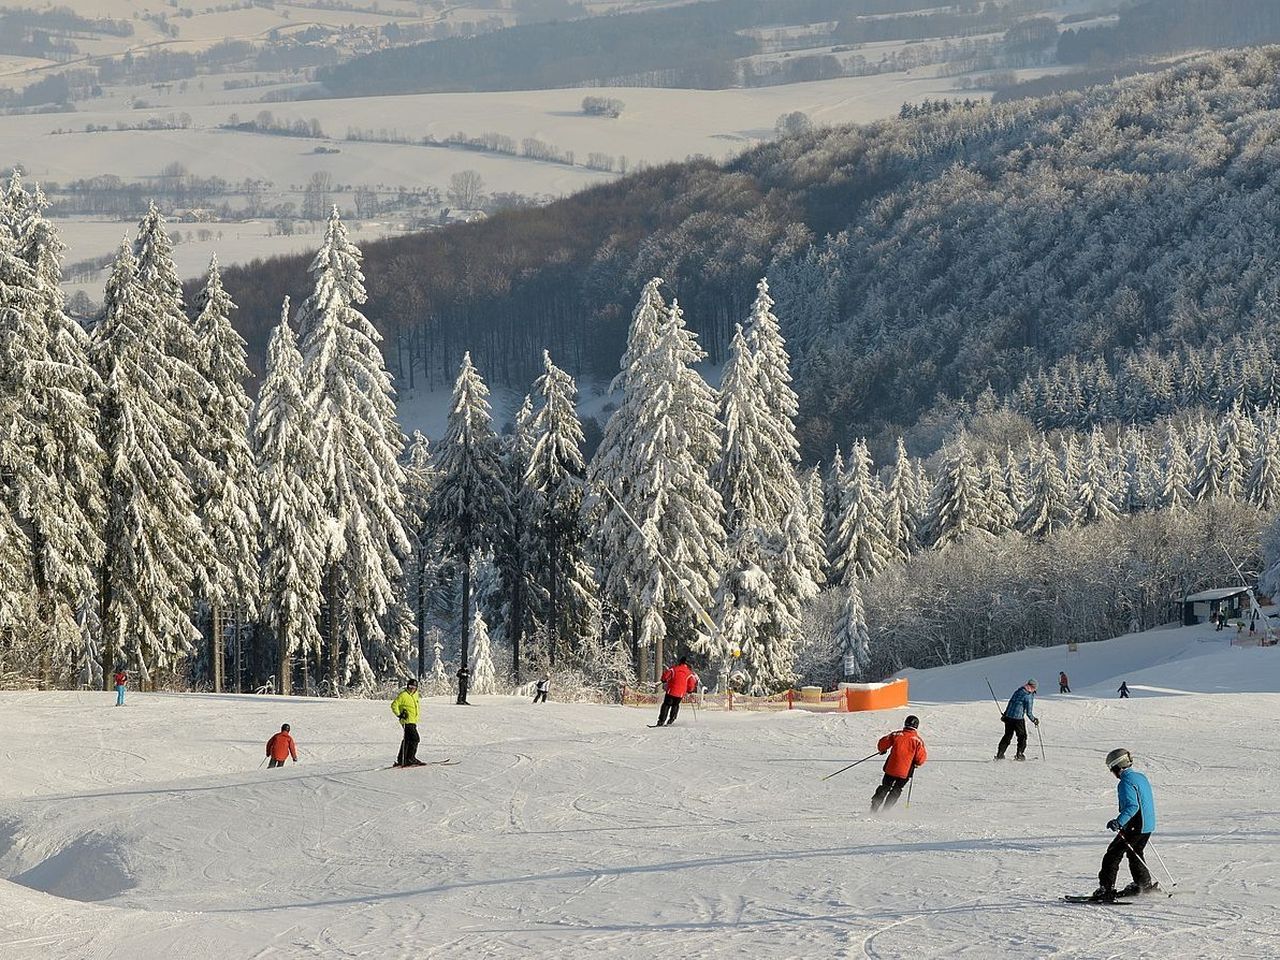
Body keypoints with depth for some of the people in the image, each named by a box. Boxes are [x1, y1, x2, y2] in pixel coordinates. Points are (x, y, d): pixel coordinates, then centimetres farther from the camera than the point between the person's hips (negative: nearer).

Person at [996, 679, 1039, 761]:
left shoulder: (1017, 691, 9)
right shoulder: (1029, 696, -11)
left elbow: (1010, 702, 16)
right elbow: (1029, 713, -11)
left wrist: (1005, 714, 25)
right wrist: (1034, 720, 6)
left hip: (1008, 717, 6)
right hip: (1018, 718, -6)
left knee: (1007, 735, 17)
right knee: (1022, 736, 12)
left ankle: (999, 754, 15)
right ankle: (1019, 754, 8)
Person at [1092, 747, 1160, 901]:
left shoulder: (1126, 782, -17)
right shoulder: (1142, 778, 11)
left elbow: (1132, 806, -28)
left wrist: (1119, 822, -36)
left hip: (1134, 827, -9)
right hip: (1148, 826, 9)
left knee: (1112, 855, -4)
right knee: (1135, 854, 28)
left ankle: (1106, 889, -8)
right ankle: (1146, 884, 40)